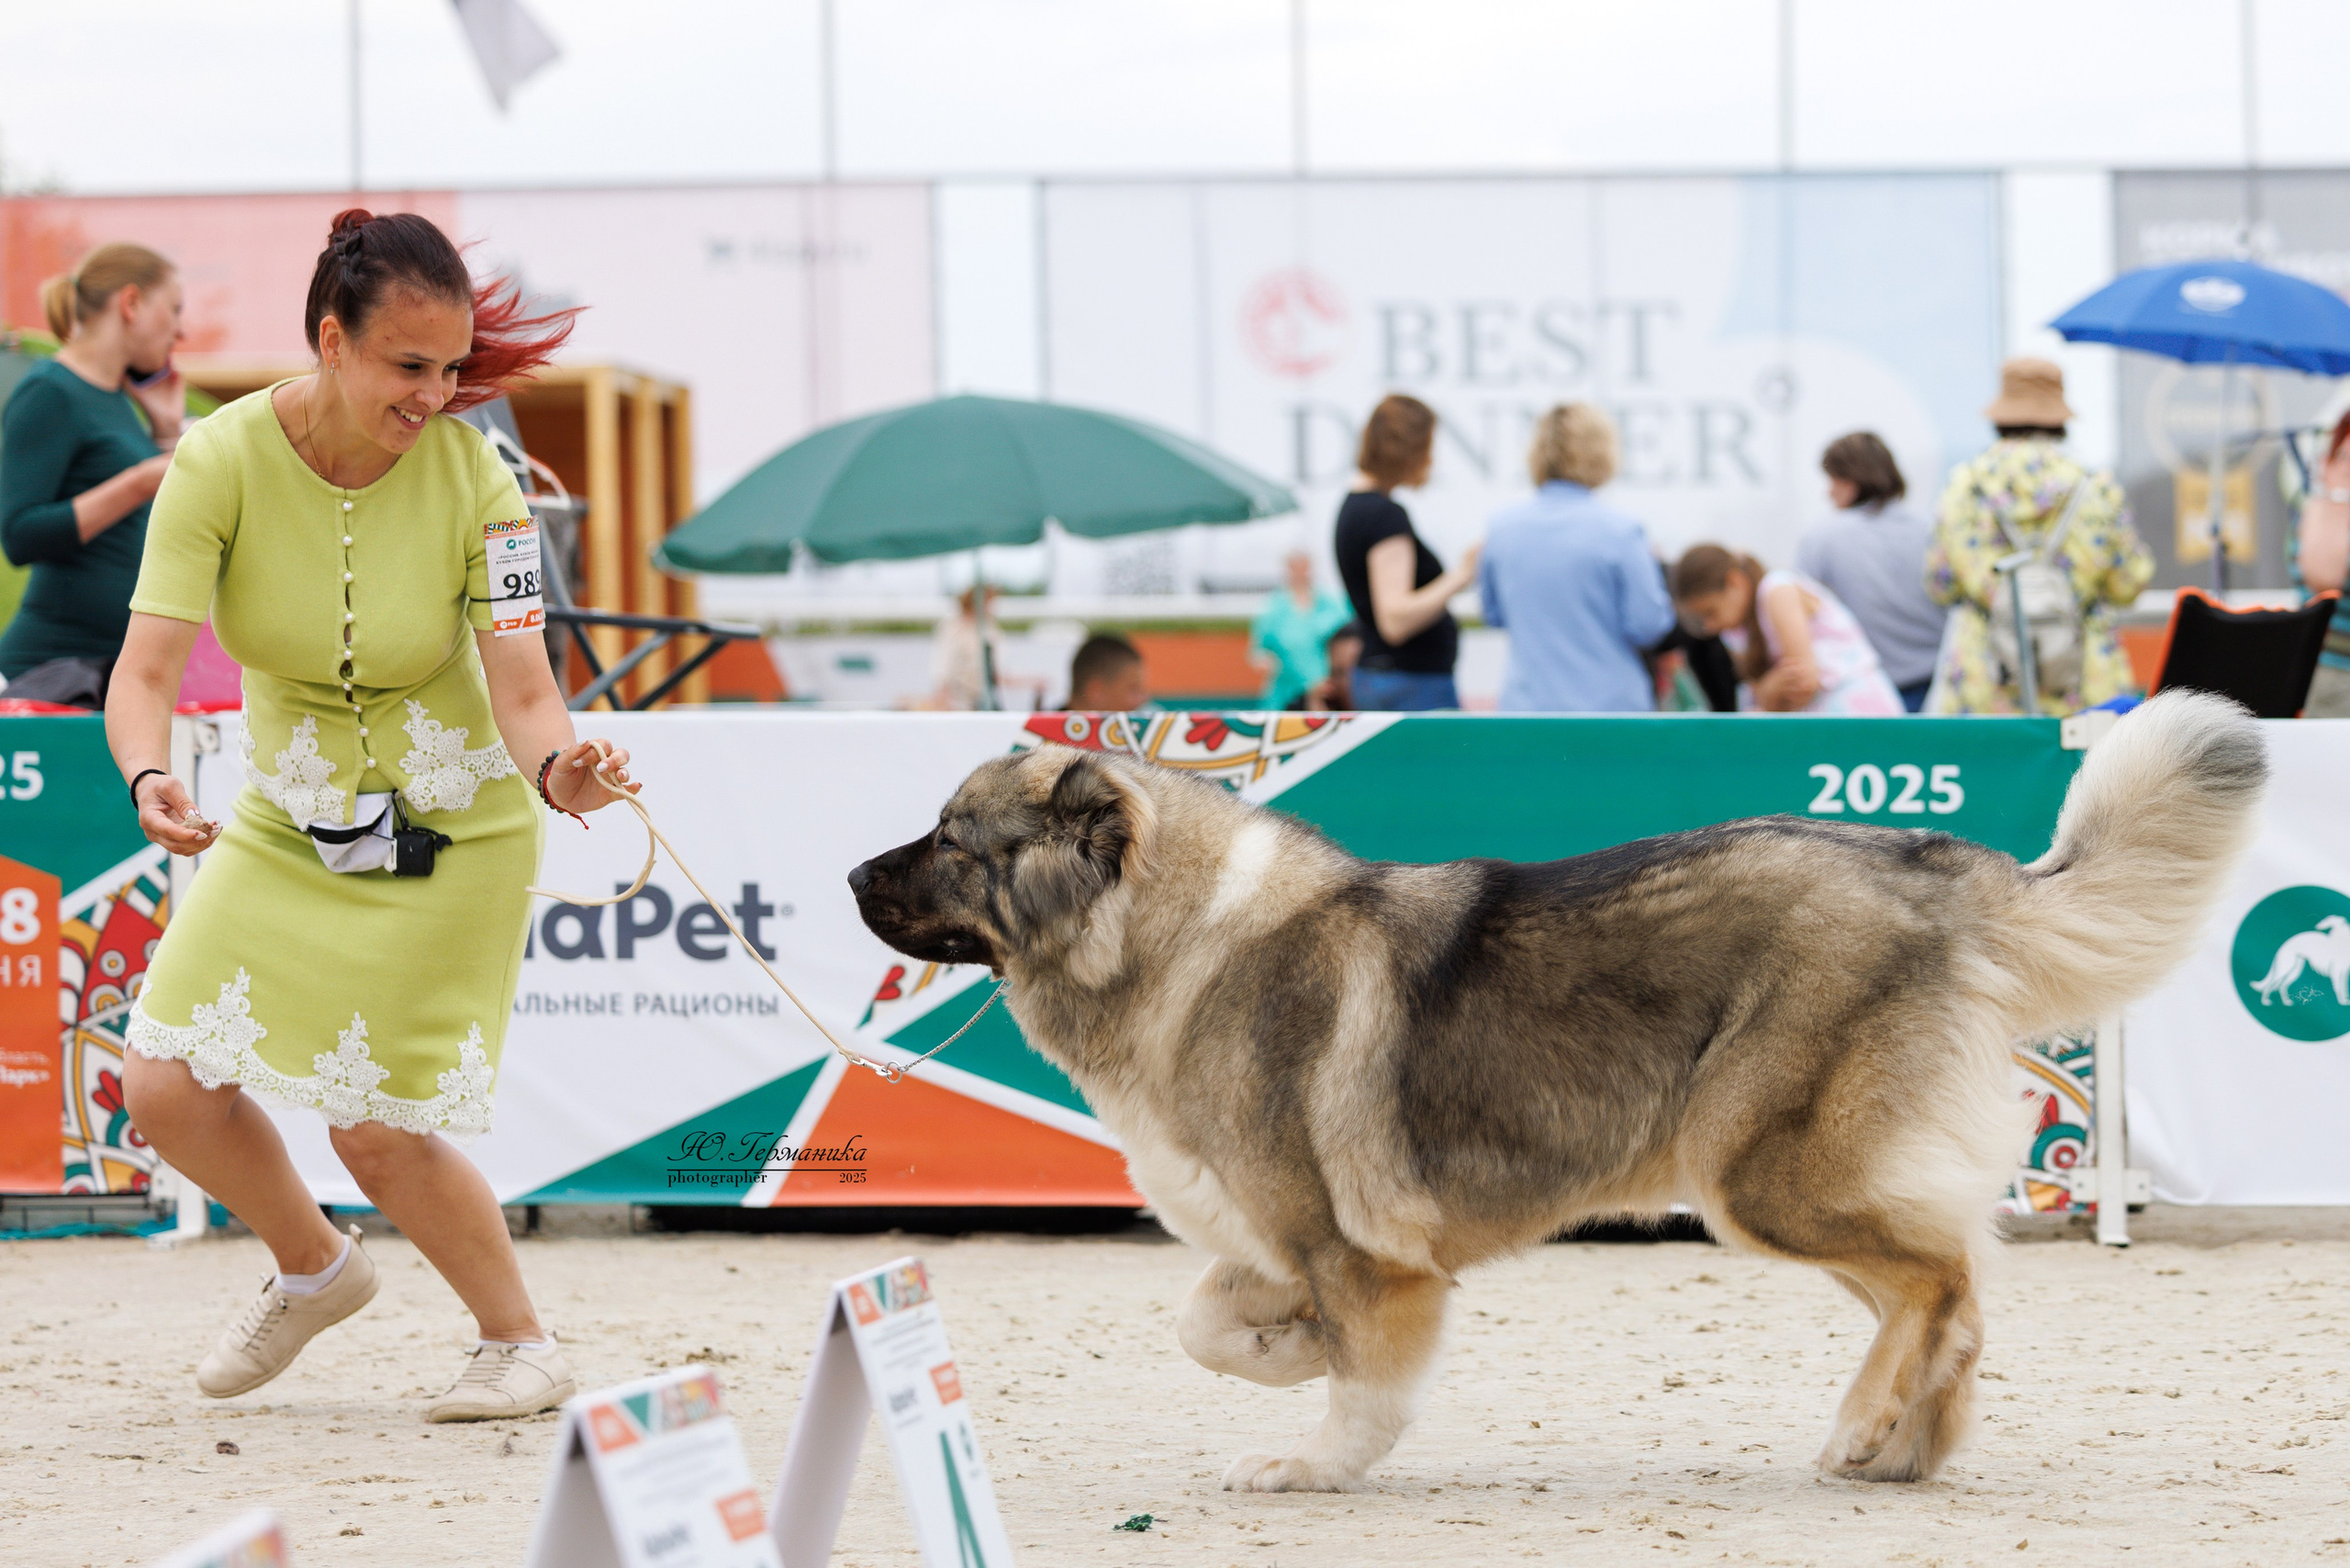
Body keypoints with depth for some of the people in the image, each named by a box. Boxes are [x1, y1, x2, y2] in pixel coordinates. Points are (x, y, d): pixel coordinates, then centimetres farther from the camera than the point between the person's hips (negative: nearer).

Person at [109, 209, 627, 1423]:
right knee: (167, 1089, -2)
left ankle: (521, 1345, 18)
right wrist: (149, 778, -44)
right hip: (287, 823, 3)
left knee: (376, 1129, -7)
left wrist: (554, 768, -46)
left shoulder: (472, 479, -21)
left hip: (451, 835, -3)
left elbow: (524, 694, -23)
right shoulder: (223, 462, -18)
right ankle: (314, 1271, 27)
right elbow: (148, 665, -23)